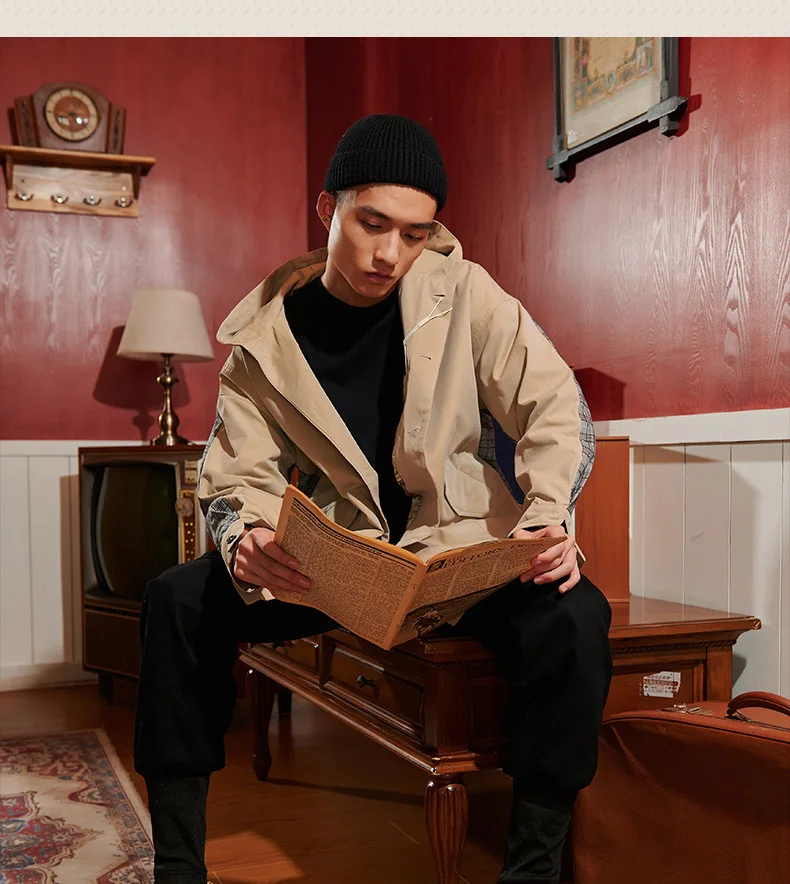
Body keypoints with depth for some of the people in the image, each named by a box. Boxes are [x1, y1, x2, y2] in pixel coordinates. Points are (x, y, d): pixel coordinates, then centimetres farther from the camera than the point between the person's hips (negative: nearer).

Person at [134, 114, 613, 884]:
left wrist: (548, 519, -25)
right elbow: (240, 478, -5)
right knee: (179, 602, -18)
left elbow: (556, 408, -7)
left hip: (464, 550, -1)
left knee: (574, 618, -31)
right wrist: (245, 541, -30)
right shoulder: (264, 336, -2)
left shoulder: (463, 293, -6)